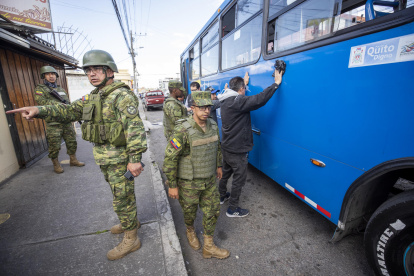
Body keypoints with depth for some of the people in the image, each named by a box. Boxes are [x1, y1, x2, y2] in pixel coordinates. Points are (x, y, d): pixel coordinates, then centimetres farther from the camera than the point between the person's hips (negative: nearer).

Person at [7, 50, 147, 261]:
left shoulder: (122, 96, -18)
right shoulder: (93, 97, 12)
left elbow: (134, 127, -26)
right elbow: (70, 111, 11)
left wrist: (135, 158, -31)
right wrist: (40, 110, -6)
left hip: (120, 157, -9)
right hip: (104, 156, 9)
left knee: (122, 198, 2)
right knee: (120, 194, 23)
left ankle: (131, 239, 21)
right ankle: (131, 222, 44)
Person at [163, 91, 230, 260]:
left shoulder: (213, 126, -4)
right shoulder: (183, 131, -25)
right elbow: (170, 158, -21)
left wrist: (219, 166, 19)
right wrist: (172, 185, -16)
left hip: (209, 180, 6)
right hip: (189, 182, -5)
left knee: (213, 211, 14)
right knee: (189, 212, 19)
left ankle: (208, 247, 36)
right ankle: (190, 231, 54)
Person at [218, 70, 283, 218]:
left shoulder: (226, 100, 5)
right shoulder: (238, 101, -24)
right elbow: (259, 100, -33)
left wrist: (244, 83, 37)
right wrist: (276, 83, -23)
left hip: (226, 147, 9)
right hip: (237, 151, -9)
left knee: (226, 172, 26)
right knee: (239, 178, 7)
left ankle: (222, 196, 46)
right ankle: (233, 209, 22)